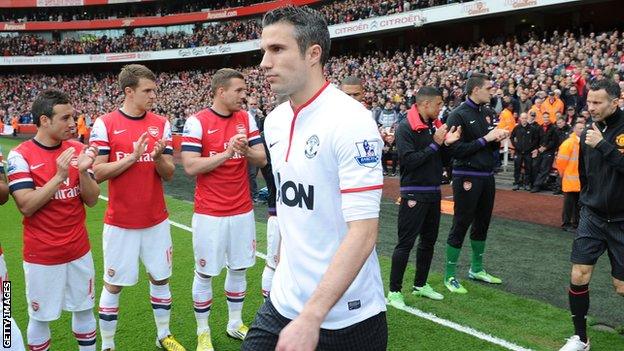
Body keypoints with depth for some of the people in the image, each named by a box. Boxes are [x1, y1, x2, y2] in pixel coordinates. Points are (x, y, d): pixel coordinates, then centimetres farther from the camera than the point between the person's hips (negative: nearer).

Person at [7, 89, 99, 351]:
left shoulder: (78, 150, 1)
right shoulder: (20, 156, -11)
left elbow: (92, 200, 0)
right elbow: (26, 206, -18)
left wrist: (83, 171, -18)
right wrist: (59, 176, -25)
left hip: (79, 250, 4)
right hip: (42, 255, -4)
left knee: (84, 309, 15)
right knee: (41, 317, 9)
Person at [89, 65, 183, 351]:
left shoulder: (161, 124, 2)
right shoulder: (105, 124, -7)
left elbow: (169, 174, 2)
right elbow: (98, 172, -10)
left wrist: (158, 157, -19)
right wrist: (132, 157, -22)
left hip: (156, 220, 3)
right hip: (121, 223, -3)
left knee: (160, 278, 14)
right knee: (113, 285, 8)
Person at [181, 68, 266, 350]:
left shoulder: (246, 119, 4)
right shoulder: (197, 122, -10)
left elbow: (262, 159, 2)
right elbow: (190, 166, -16)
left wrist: (245, 150, -19)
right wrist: (227, 153, -22)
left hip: (242, 211, 5)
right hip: (210, 213, -4)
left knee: (239, 268, 15)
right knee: (205, 273, 8)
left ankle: (235, 324, 34)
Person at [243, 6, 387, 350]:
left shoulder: (350, 121, -19)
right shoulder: (274, 121, 5)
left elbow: (363, 233, -24)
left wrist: (311, 317, -28)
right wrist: (282, 271, 15)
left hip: (346, 318, -6)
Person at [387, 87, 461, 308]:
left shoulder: (435, 126, 8)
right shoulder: (405, 128, -14)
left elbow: (441, 159, 14)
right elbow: (409, 160, -23)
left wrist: (447, 143, -4)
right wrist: (435, 144, -19)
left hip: (433, 193, 8)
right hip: (414, 194, -8)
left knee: (429, 240, 16)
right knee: (405, 243, -3)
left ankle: (420, 285, 30)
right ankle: (394, 291, 7)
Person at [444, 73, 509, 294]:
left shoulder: (484, 113, 10)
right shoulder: (458, 115, -13)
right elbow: (456, 150, -20)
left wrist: (498, 139, -3)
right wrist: (485, 139, -18)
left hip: (487, 176, 8)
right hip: (467, 177, -8)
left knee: (482, 223, 16)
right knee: (461, 225, -1)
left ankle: (476, 269, 31)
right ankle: (450, 275, 10)